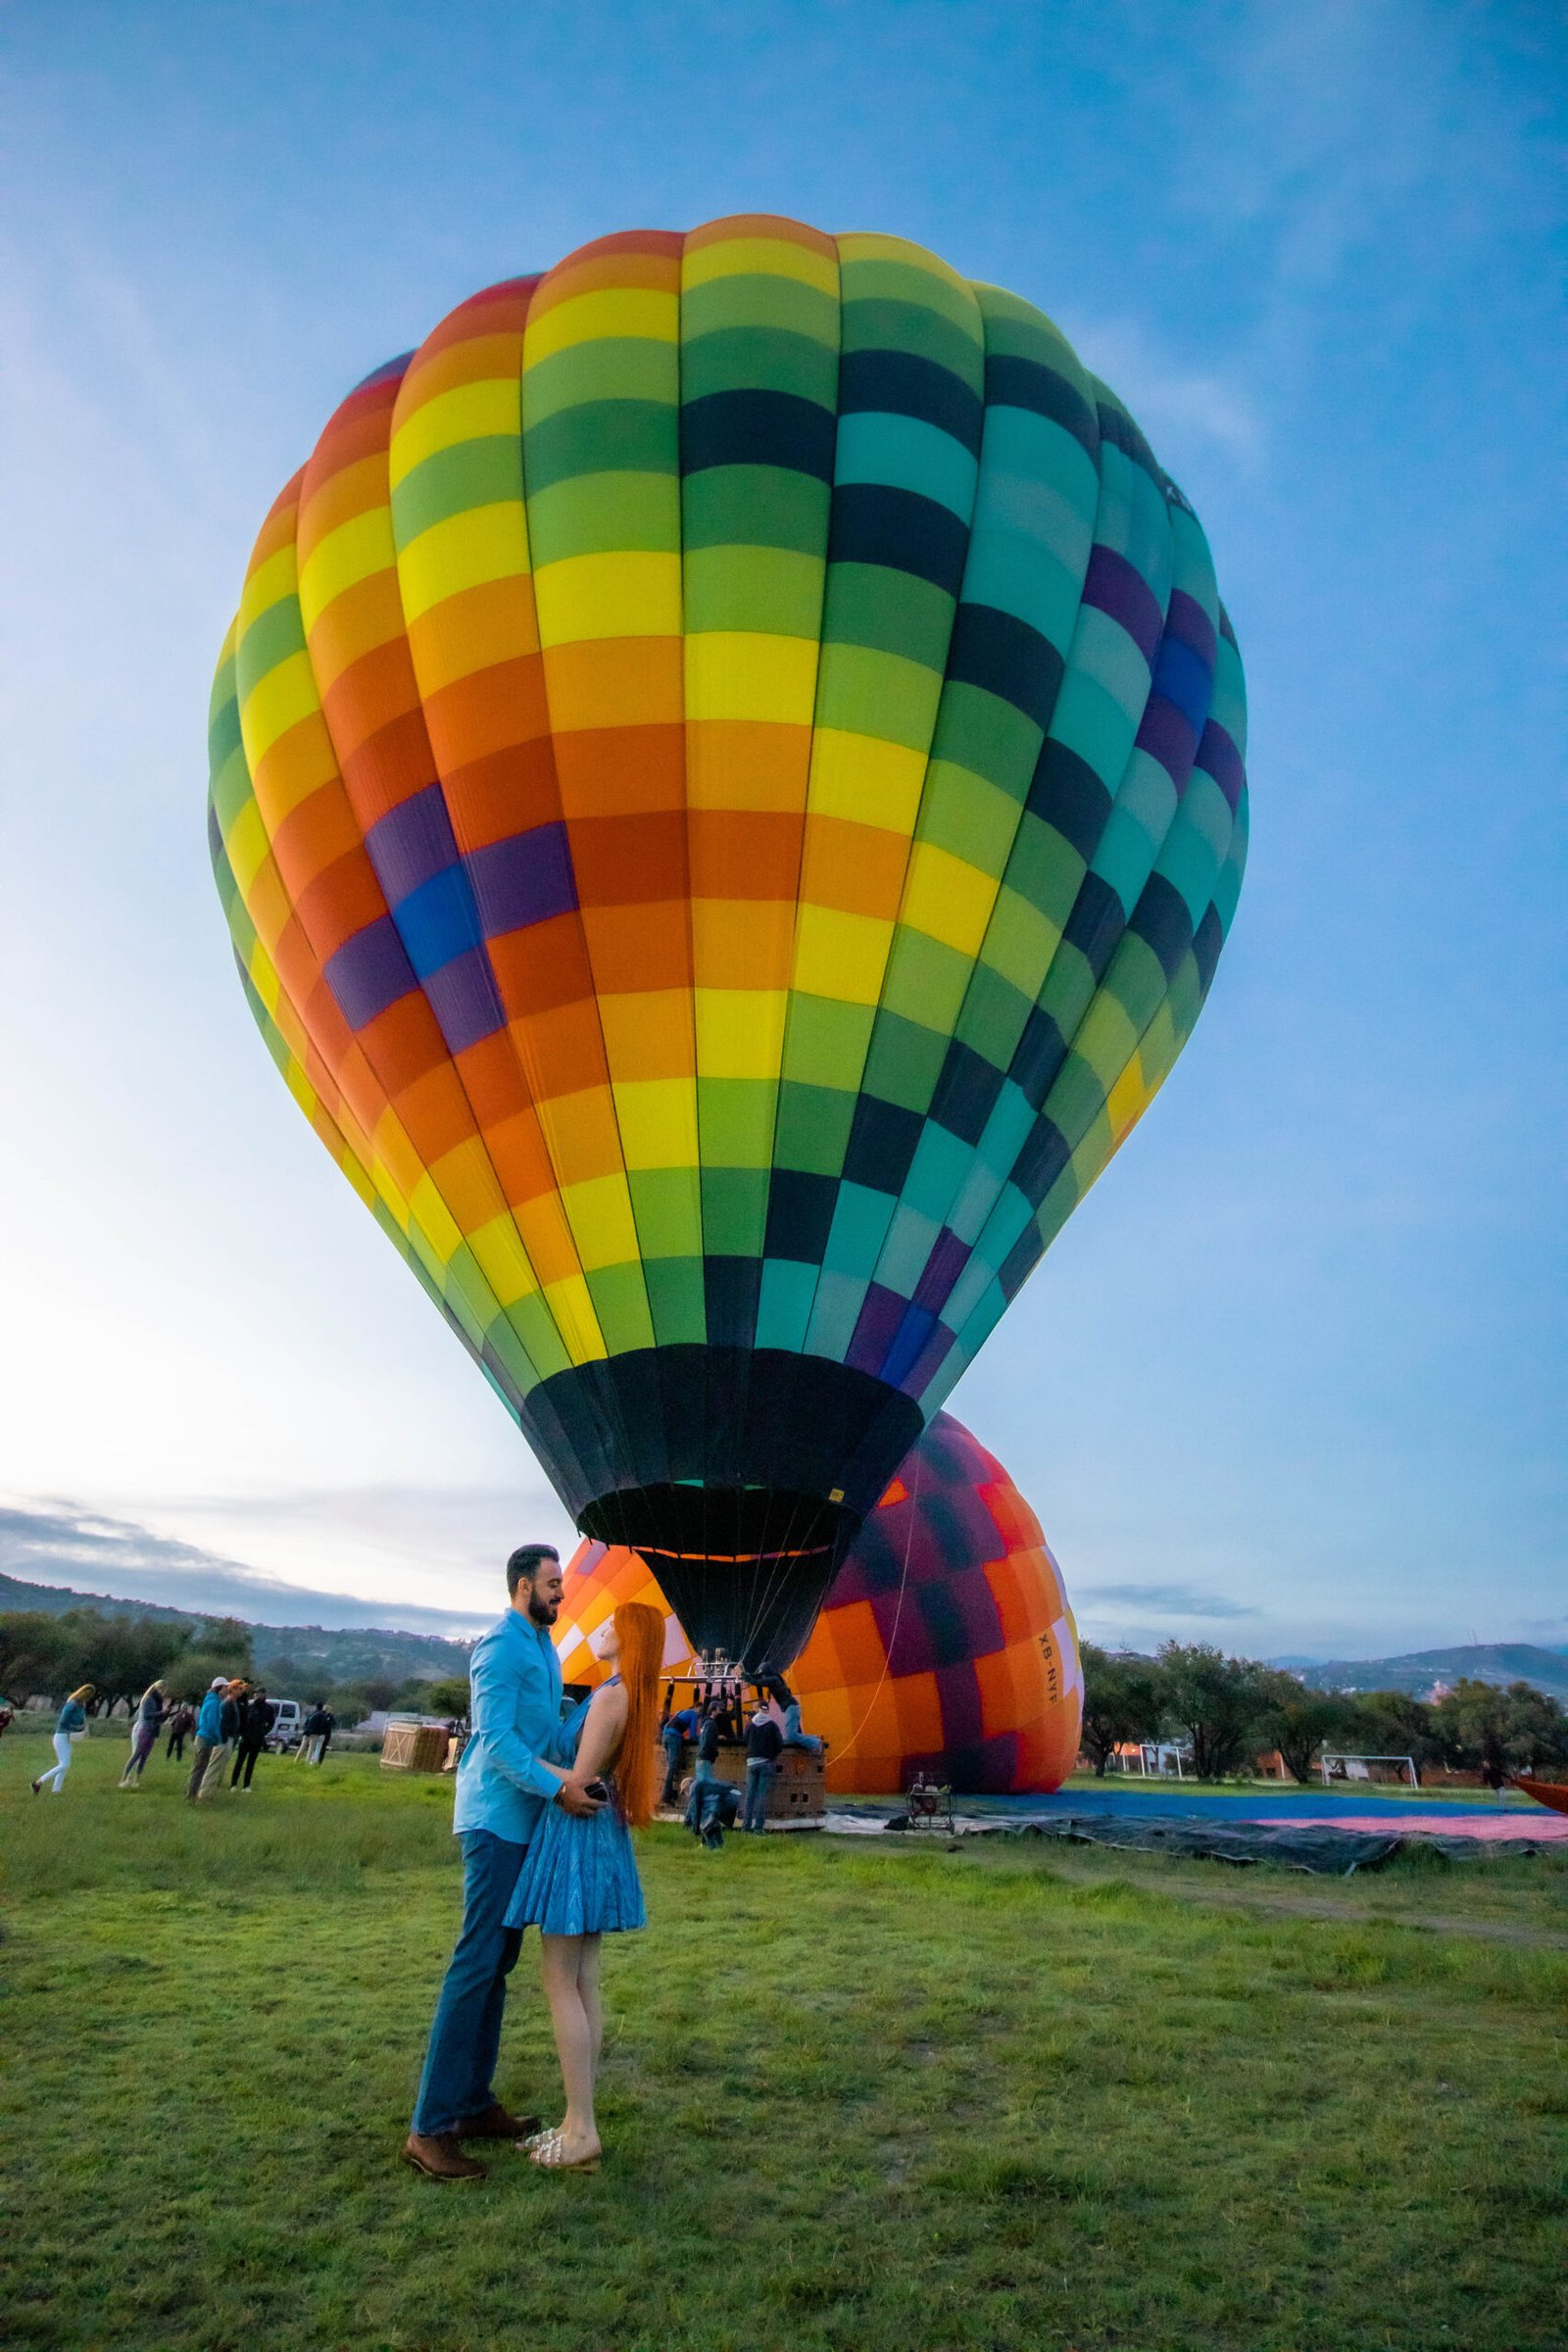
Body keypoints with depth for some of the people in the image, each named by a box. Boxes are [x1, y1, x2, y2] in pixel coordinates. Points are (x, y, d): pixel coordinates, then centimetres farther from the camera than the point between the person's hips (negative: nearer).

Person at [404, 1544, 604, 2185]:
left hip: (524, 1820, 10)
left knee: (499, 1962, 14)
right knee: (477, 1962, -8)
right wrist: (557, 1788, -26)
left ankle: (474, 2103, 24)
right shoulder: (502, 1646, -16)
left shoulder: (542, 1646, 14)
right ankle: (431, 2127, -1)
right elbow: (496, 1736, -23)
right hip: (496, 1819, -10)